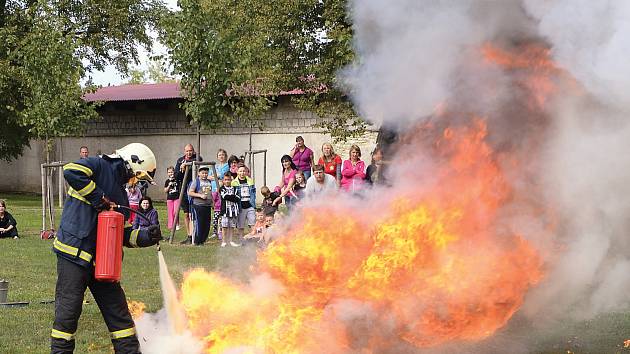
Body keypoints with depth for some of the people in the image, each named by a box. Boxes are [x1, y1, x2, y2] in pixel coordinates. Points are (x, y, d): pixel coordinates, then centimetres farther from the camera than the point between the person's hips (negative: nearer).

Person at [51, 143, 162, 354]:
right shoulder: (100, 167, -2)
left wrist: (146, 236, 2)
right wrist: (100, 199, -19)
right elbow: (71, 171, -24)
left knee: (117, 309, 10)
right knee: (68, 310, -4)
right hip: (75, 252, -8)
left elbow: (123, 235, 20)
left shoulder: (120, 195, 20)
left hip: (101, 260, 8)